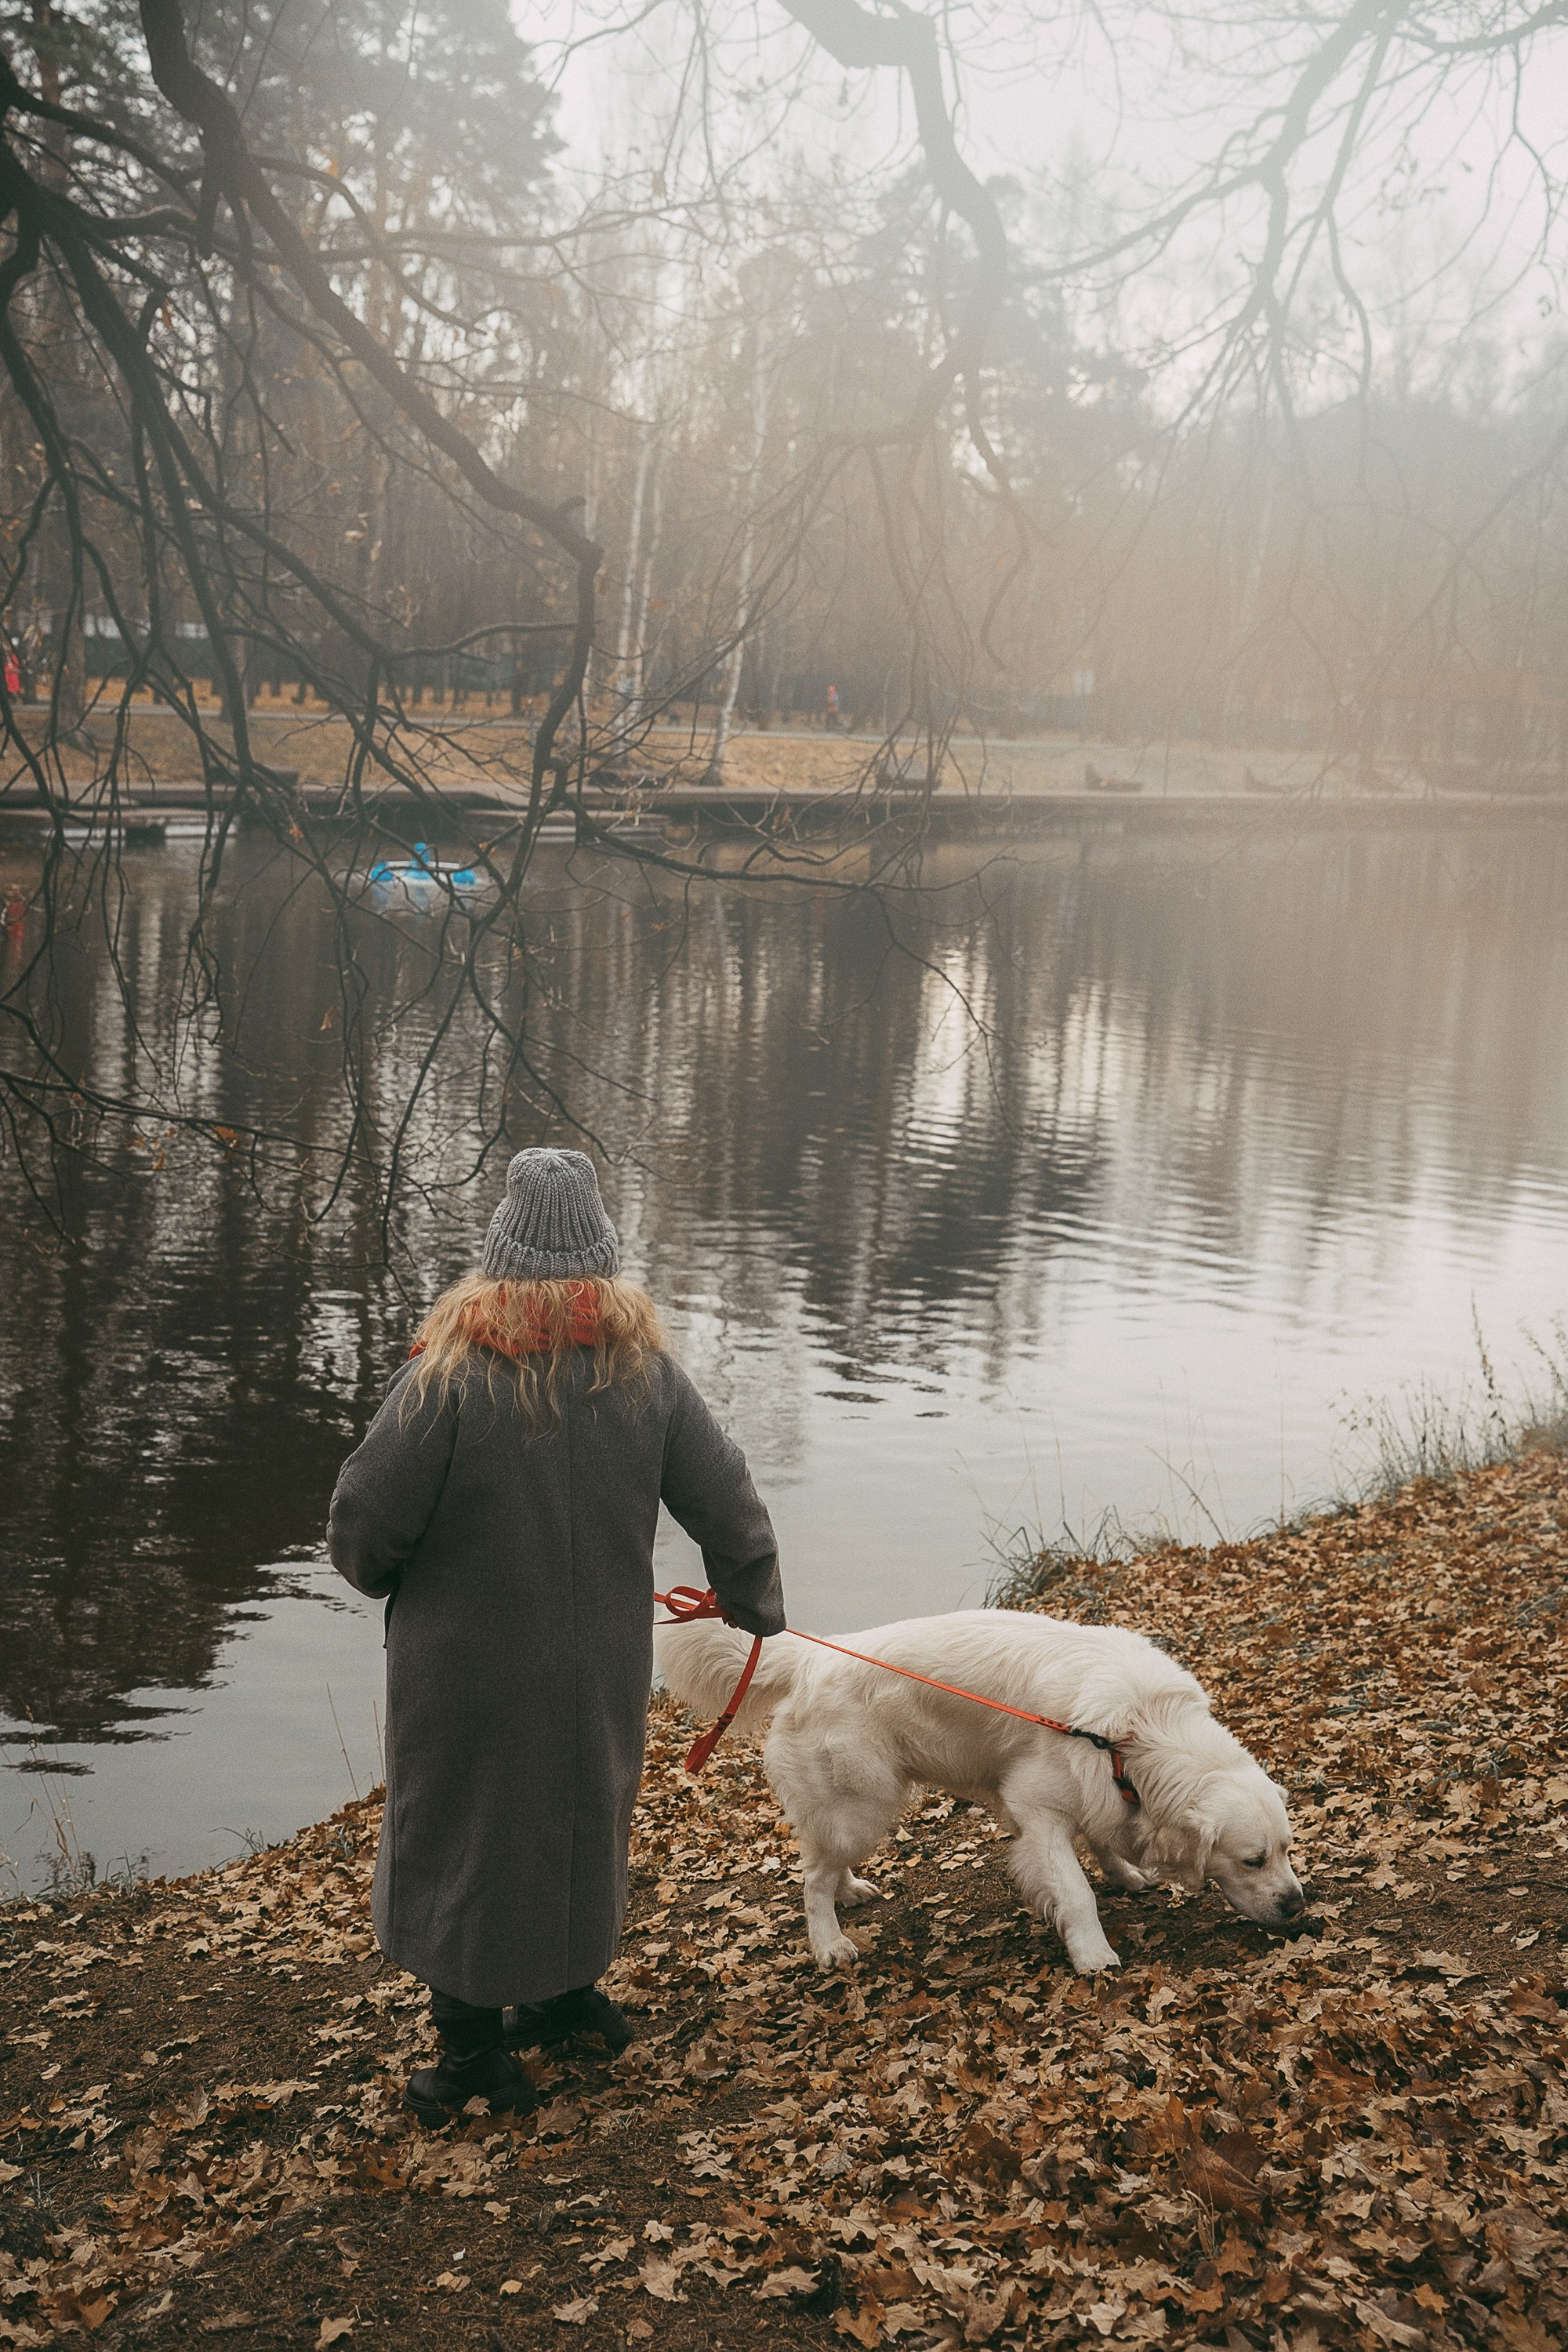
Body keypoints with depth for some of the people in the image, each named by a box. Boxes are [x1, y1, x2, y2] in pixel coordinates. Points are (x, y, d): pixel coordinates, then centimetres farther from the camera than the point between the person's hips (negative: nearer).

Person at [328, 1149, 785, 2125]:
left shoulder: (448, 1375, -21)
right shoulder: (649, 1373, -8)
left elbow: (367, 1523, -16)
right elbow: (730, 1505, 0)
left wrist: (379, 1573, 8)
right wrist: (755, 1604, 18)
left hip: (470, 1670, -4)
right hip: (600, 1672, 4)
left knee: (466, 1836, 12)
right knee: (581, 1818, 24)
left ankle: (474, 2050, 20)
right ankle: (570, 1994, 40)